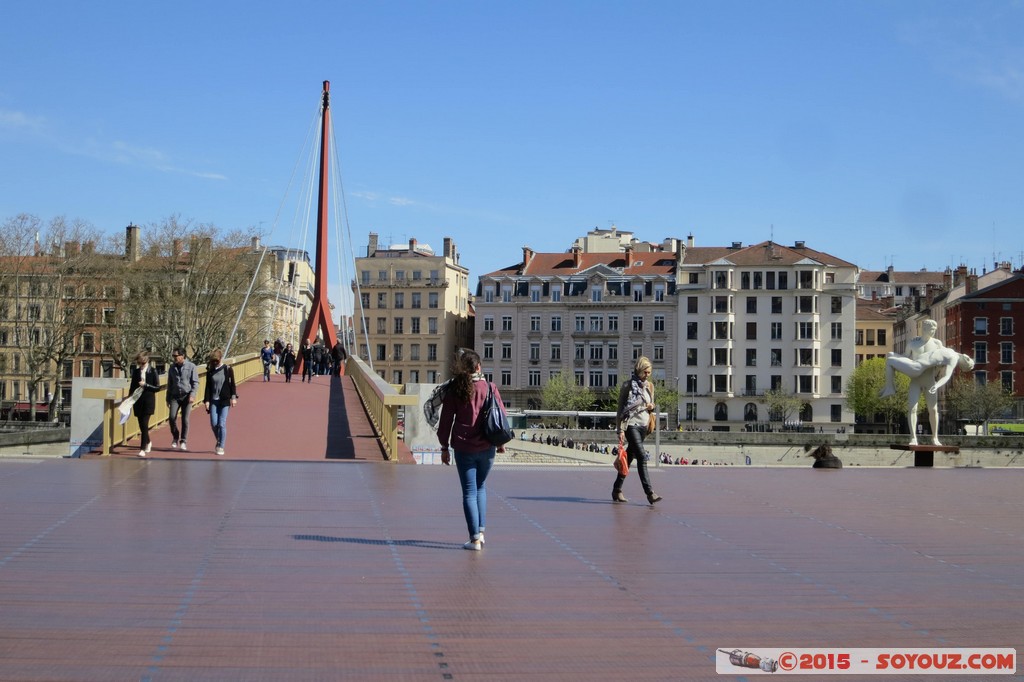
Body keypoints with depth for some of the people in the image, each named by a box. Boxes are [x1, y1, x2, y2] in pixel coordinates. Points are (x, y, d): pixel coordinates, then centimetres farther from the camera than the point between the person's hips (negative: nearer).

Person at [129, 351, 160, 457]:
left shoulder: (152, 371, -5)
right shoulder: (136, 371, 6)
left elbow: (157, 388, -4)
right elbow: (132, 386, 15)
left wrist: (146, 385, -16)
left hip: (148, 401, -4)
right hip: (138, 401, 4)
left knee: (144, 425, -11)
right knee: (141, 425, 11)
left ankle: (143, 449, -9)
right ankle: (148, 442, 36)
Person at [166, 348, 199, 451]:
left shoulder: (191, 367, -2)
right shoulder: (172, 368, 10)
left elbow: (195, 382, -3)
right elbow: (169, 384, 18)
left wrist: (192, 395, -15)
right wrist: (168, 399, 16)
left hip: (186, 396, -3)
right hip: (175, 396, 3)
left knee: (185, 419, -2)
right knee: (172, 417, -11)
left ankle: (183, 441, 10)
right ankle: (175, 437, 11)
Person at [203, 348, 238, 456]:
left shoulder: (228, 369, 0)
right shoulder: (210, 371, 5)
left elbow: (232, 384, 3)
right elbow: (208, 387, 6)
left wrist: (233, 397, -5)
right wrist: (206, 400, 0)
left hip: (224, 400, -2)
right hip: (213, 400, 2)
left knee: (222, 424, -7)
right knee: (214, 424, -3)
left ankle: (221, 447, 2)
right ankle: (219, 441, 23)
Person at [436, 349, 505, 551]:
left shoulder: (454, 390, -4)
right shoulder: (490, 388, -2)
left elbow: (446, 420, -2)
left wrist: (444, 447, 6)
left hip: (463, 448, -1)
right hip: (487, 447, 2)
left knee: (469, 491, 3)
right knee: (481, 486, 21)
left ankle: (475, 539, -1)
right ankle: (481, 531, 15)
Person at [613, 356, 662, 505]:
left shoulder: (650, 386, 11)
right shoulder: (628, 385, -6)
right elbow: (620, 408, -4)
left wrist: (651, 407, -1)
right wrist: (620, 429, -9)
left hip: (644, 425, 6)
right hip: (631, 424, -6)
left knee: (629, 457, 12)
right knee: (642, 457, -16)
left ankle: (617, 490, 22)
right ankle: (650, 493, -22)